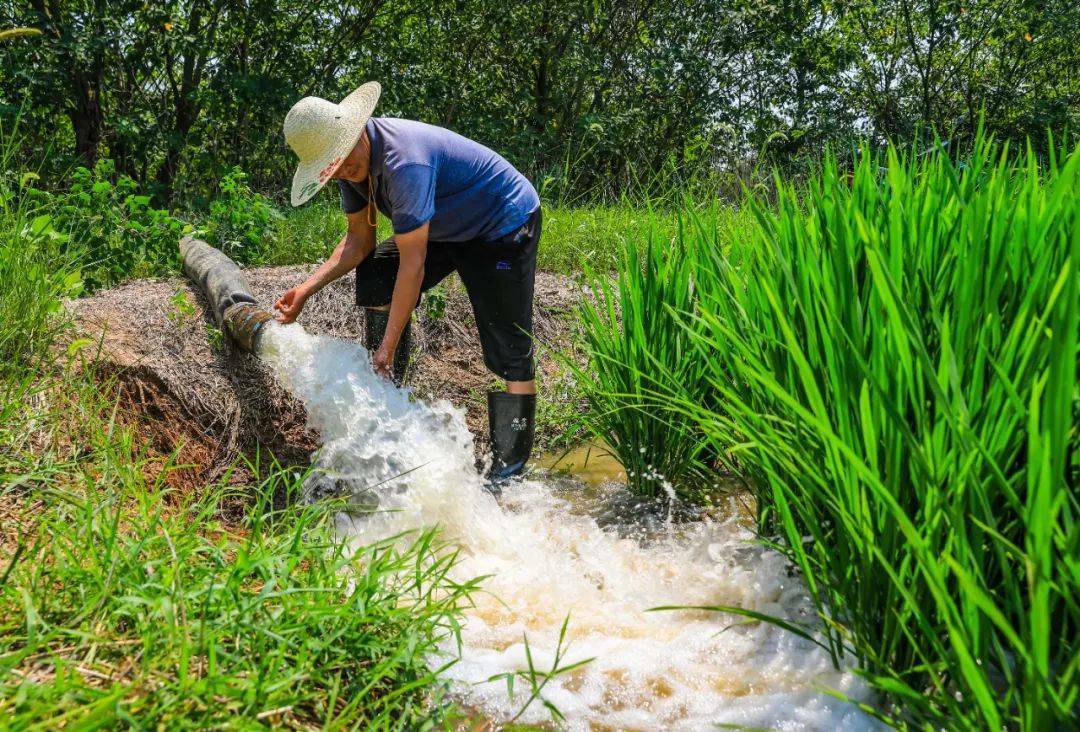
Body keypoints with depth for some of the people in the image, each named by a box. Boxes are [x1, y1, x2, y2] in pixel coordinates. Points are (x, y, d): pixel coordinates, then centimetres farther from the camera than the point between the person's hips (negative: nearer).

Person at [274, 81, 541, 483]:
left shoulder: (404, 161, -34)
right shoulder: (351, 159, -6)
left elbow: (413, 264, -32)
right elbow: (359, 238, 3)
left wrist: (389, 344, -27)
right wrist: (307, 288, -8)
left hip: (505, 226, -10)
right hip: (450, 227, 10)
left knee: (508, 350, -13)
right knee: (374, 273, 7)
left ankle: (509, 470, -9)